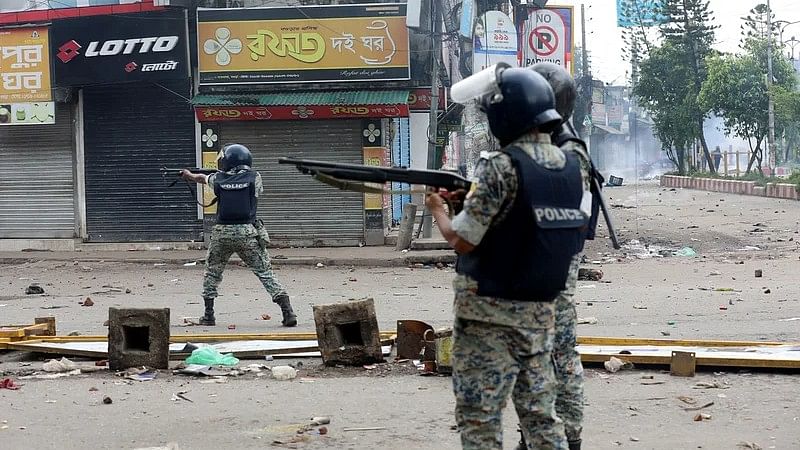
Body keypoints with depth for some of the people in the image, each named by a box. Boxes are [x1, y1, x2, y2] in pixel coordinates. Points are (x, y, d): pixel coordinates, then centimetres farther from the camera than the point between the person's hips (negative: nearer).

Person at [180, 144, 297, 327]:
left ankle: (209, 315, 20)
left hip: (222, 233, 1)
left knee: (212, 273, 20)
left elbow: (203, 178, 26)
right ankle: (287, 312, -10)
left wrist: (190, 175, 51)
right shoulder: (253, 177, 0)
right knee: (265, 272, 0)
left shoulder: (218, 178, 4)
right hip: (248, 233, -1)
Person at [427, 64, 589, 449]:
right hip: (539, 310, 7)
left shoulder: (501, 166, -18)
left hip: (489, 312, -7)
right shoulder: (570, 166, 6)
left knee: (480, 416, -1)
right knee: (539, 411, 13)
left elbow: (463, 240, -17)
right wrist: (470, 197, 17)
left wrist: (437, 210, 3)